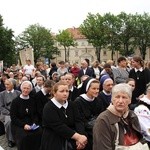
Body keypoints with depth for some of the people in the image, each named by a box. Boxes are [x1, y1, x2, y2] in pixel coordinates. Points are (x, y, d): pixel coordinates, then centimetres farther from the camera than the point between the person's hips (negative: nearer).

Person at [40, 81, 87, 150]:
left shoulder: (71, 105, 8)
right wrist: (77, 137, -27)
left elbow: (78, 121, -3)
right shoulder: (49, 108, -9)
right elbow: (59, 126, -19)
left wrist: (81, 135, -22)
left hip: (71, 142, 5)